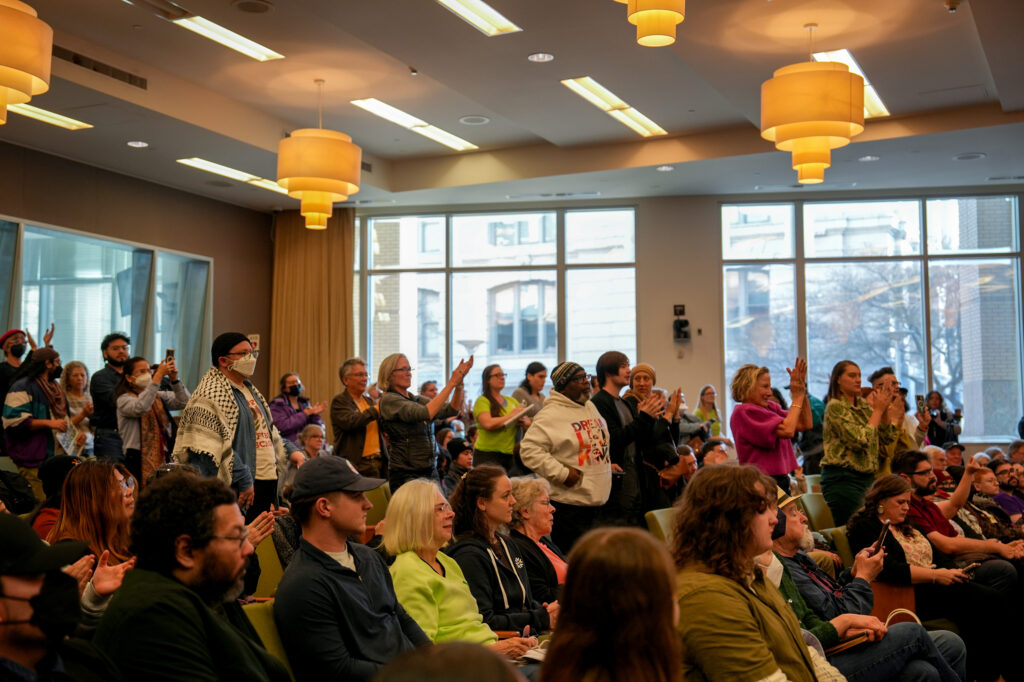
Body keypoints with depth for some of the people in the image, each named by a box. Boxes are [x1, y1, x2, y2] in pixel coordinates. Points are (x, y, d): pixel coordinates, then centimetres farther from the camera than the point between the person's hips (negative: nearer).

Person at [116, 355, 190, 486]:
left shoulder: (159, 396, 16)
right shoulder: (124, 399, 0)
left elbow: (182, 402, 4)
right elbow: (140, 408, -22)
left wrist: (174, 379, -13)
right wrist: (158, 376, -25)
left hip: (162, 458, 5)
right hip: (138, 460, -5)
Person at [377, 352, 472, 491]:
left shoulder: (418, 400, 14)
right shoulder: (389, 400, -8)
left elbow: (451, 410, 4)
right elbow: (425, 413, -21)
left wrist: (459, 383, -11)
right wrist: (451, 383, -18)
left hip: (431, 471, 7)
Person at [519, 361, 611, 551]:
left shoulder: (590, 407, 14)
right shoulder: (550, 415, -14)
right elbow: (529, 450, -21)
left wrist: (607, 464, 16)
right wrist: (562, 473, -21)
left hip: (596, 500, 9)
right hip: (569, 502, -8)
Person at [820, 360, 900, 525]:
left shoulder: (864, 404, 13)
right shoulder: (835, 406, -9)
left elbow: (887, 438, 13)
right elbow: (861, 441, -18)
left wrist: (885, 409, -1)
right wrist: (878, 410, -10)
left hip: (867, 477, 7)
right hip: (842, 478, -7)